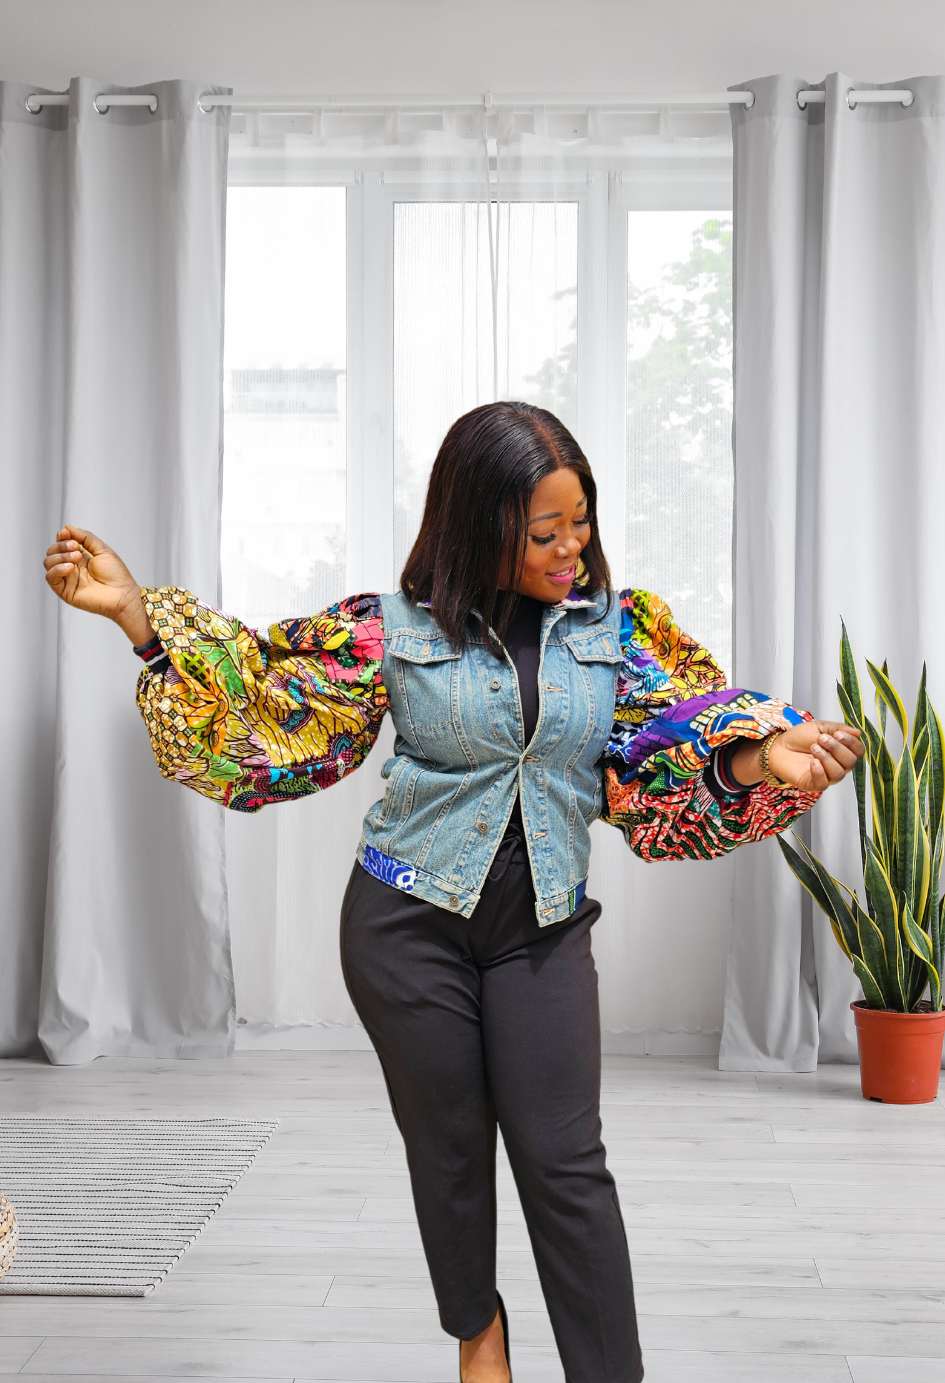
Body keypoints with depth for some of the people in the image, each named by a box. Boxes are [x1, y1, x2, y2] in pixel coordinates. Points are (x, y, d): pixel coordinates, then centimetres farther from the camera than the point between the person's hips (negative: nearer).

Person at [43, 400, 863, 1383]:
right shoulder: (394, 628, -6)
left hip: (542, 928, 1)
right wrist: (139, 616, -11)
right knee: (448, 1143, 14)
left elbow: (673, 760, -3)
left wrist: (769, 757, -24)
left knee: (564, 1159, -2)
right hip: (407, 919, 0)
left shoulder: (620, 625, 0)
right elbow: (267, 714, -2)